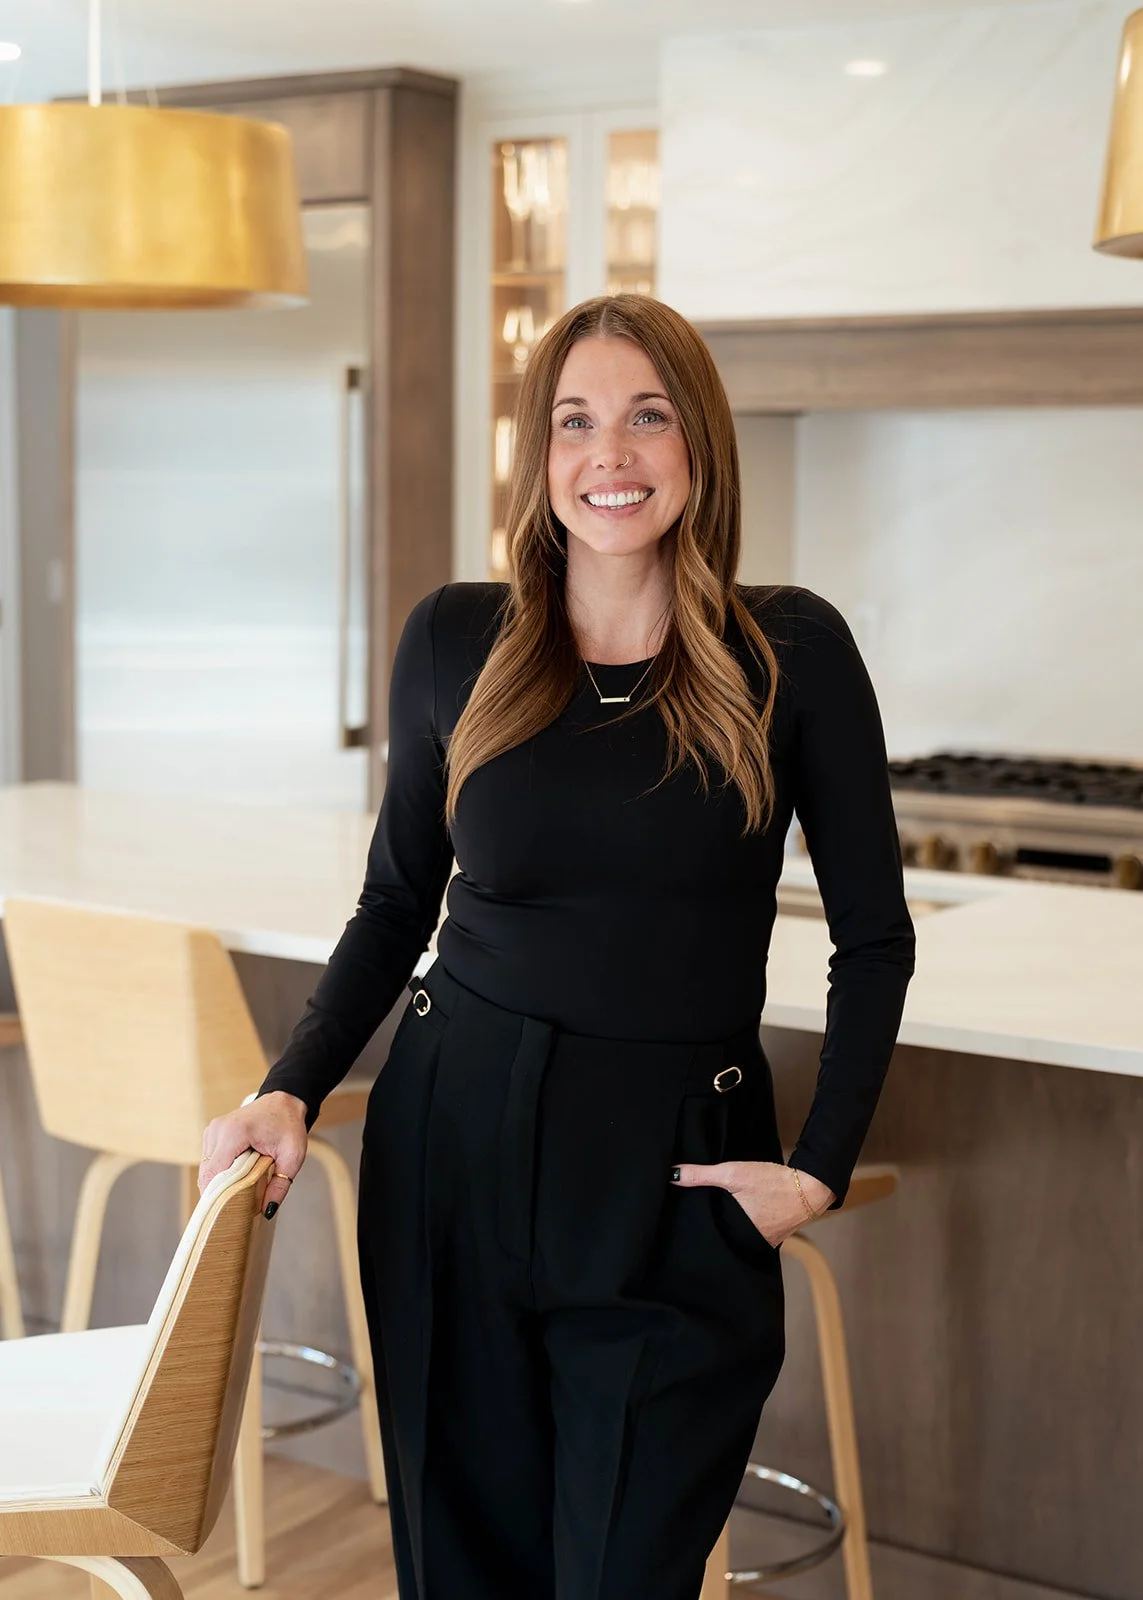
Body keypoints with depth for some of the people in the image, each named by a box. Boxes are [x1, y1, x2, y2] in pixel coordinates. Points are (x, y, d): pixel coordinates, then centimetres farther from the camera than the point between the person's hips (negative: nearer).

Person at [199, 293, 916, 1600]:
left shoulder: (791, 652, -4)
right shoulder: (454, 640, 1)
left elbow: (873, 937, 2)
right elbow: (397, 904, 10)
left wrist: (822, 1167, -5)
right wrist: (289, 1094, -1)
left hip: (675, 1179, -2)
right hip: (454, 1143, 2)